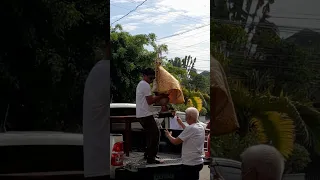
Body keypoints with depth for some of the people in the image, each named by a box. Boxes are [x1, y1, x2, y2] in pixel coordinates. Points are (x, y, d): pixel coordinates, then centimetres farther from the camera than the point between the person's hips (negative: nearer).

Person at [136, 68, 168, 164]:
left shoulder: (141, 84, 19)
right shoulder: (146, 85, -14)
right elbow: (150, 101, -18)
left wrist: (158, 97, 7)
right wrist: (161, 96, -11)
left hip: (141, 115, 11)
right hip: (146, 115, -11)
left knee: (151, 134, 20)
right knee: (155, 134, -8)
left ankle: (148, 154, 27)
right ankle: (151, 158, -8)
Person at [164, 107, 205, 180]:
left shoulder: (190, 128, -20)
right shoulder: (201, 127, 6)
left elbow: (175, 142, -16)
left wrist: (168, 135, 4)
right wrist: (181, 123, 35)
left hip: (190, 164, -9)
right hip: (199, 162, 9)